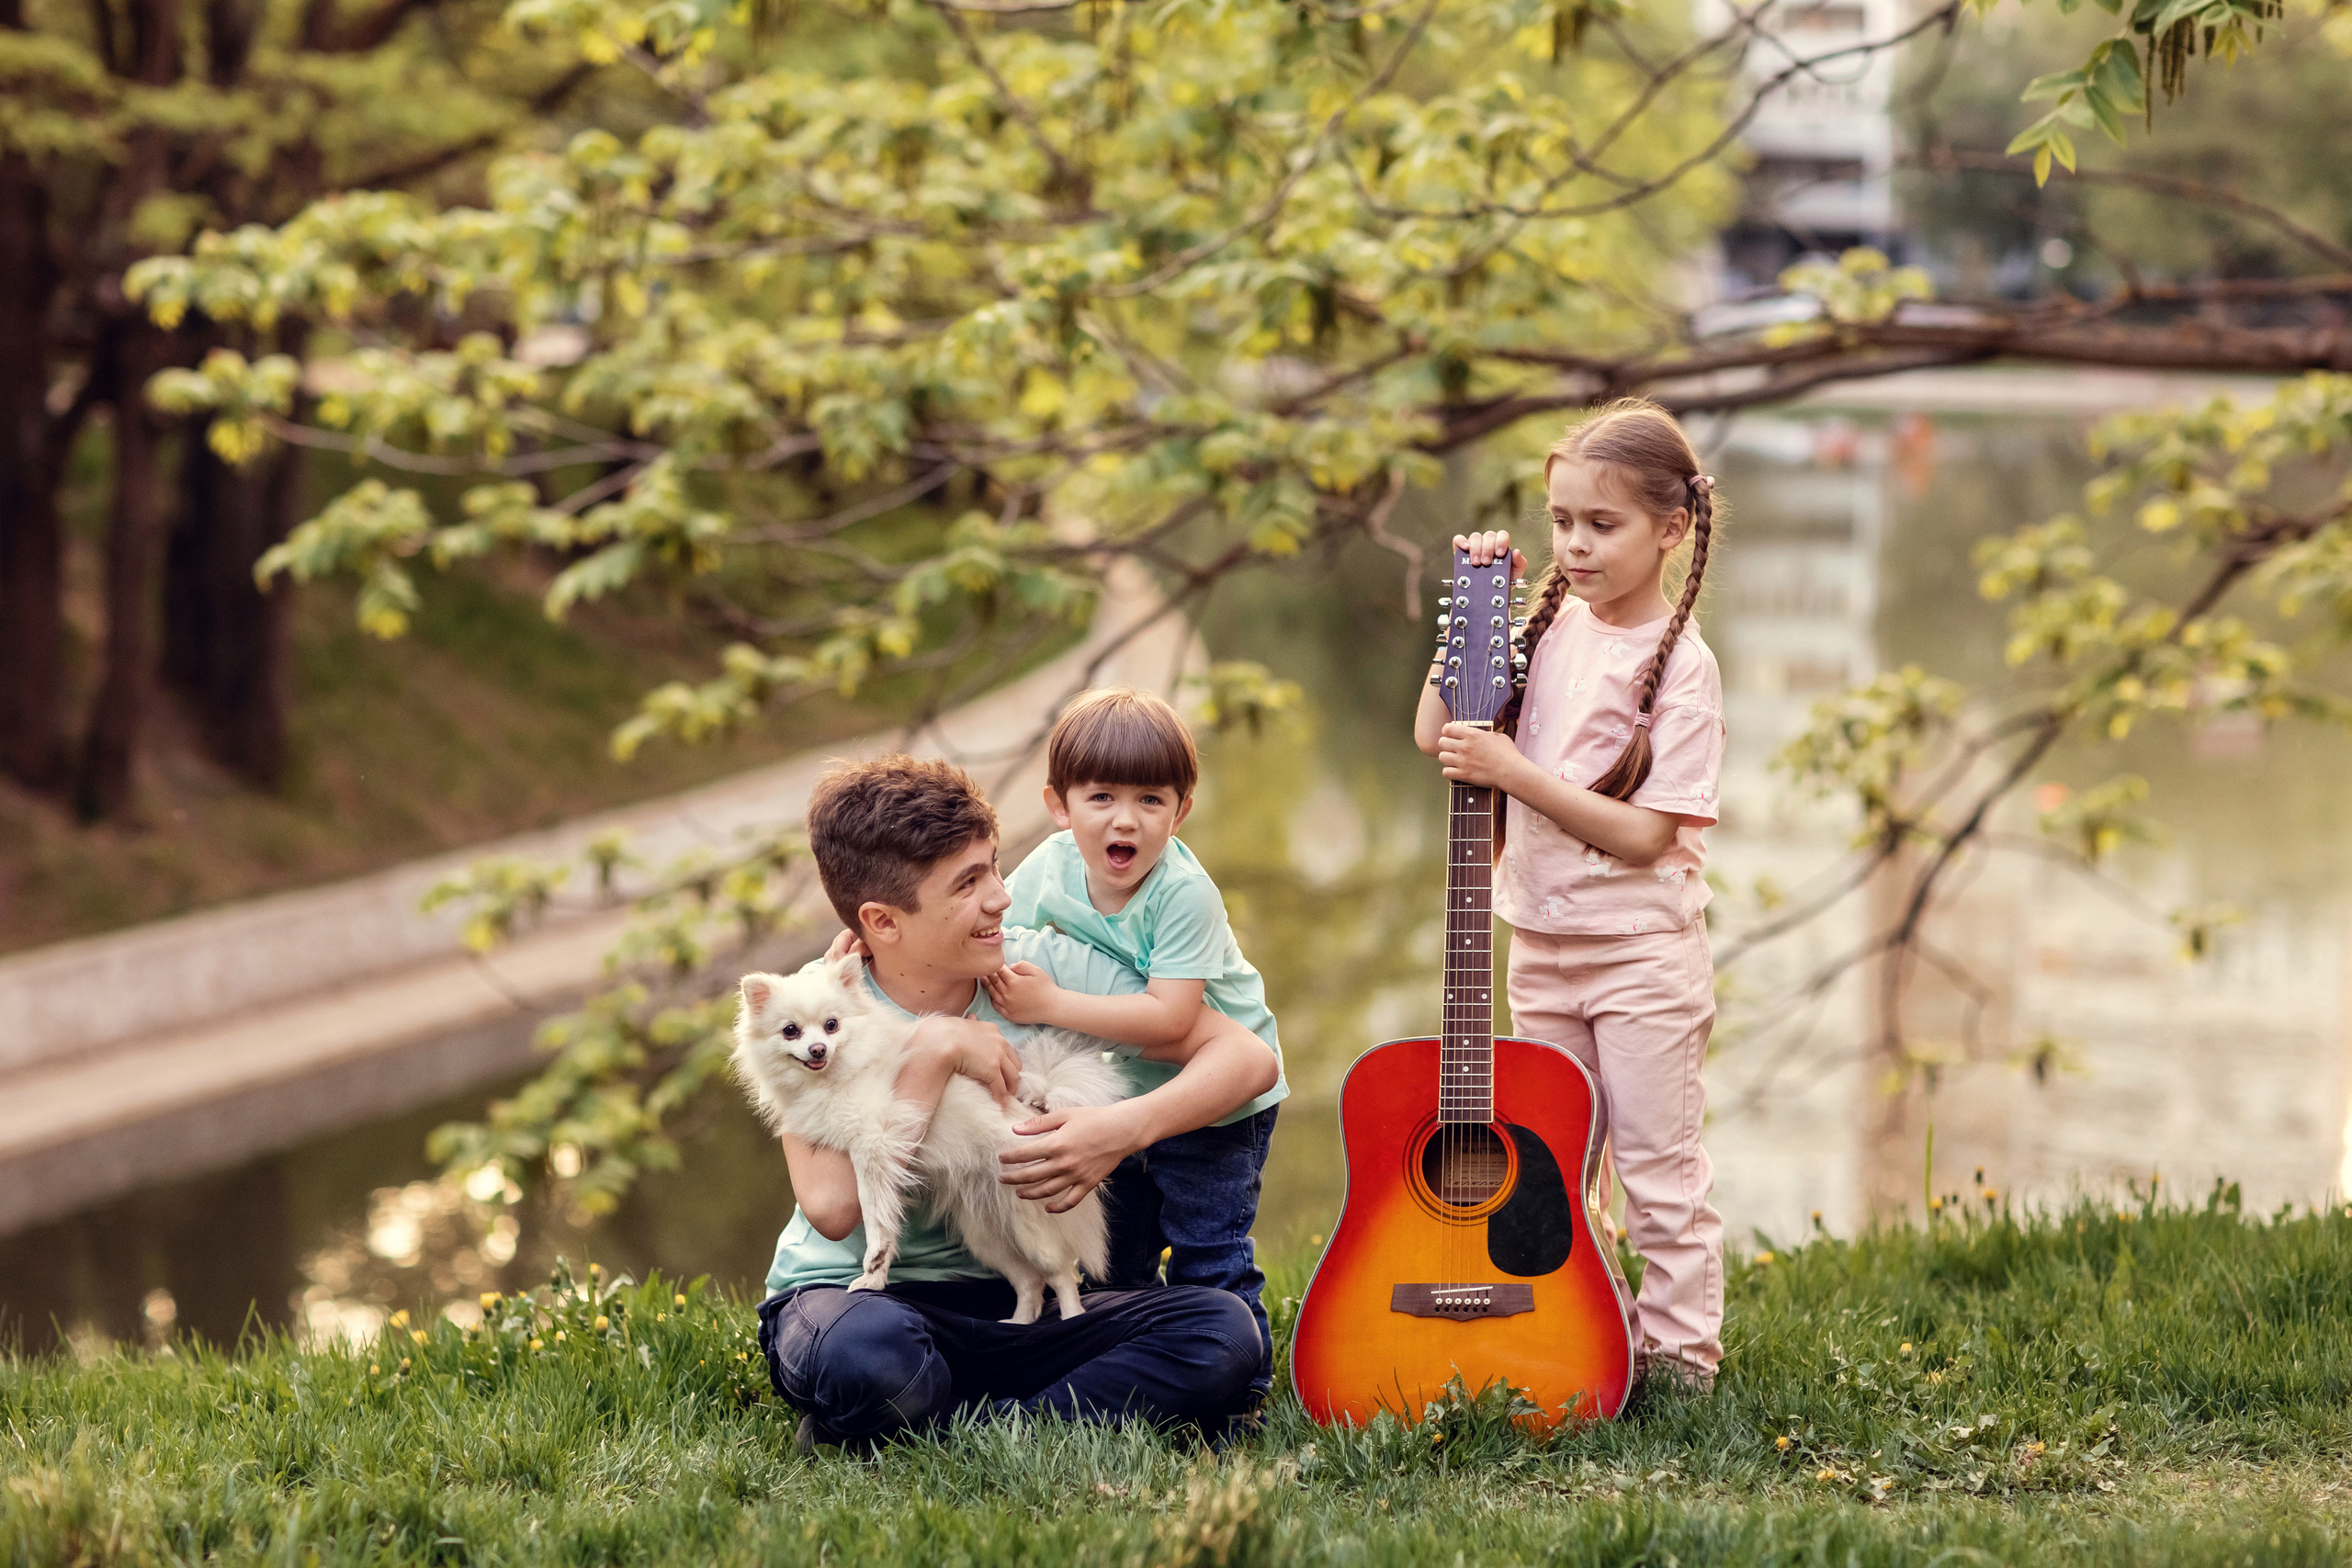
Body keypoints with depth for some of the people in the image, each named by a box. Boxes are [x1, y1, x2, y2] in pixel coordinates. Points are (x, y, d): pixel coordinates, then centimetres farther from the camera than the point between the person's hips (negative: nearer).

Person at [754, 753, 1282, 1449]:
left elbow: (1247, 1056, -3)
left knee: (1223, 1331, -22)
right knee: (869, 1352, -42)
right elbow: (830, 1206, -30)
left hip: (1009, 1303, 4)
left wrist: (1125, 1128, -21)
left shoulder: (1044, 966, -4)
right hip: (853, 1293, -4)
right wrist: (936, 1050, -25)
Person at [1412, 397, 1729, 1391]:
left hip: (1641, 953, -6)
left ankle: (1677, 1351, 12)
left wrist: (1516, 772, -23)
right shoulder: (1550, 627, 4)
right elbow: (1436, 735, 3)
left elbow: (1644, 834, -19)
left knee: (1658, 1166, 2)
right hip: (1541, 946, 6)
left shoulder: (1678, 667, -14)